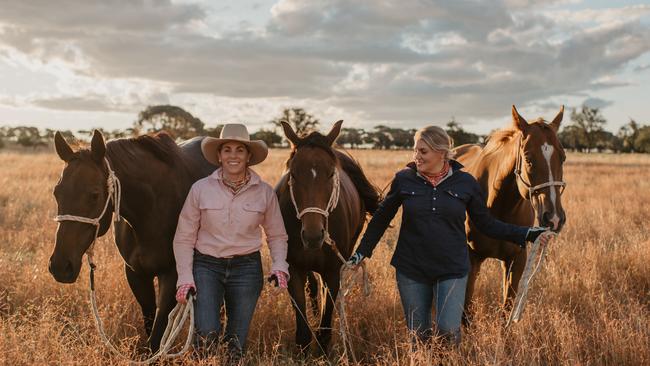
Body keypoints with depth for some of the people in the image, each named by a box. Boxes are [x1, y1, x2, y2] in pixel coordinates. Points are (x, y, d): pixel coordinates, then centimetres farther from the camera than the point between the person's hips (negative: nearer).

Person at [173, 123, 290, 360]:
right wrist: (185, 277, -6)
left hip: (247, 267, 1)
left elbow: (277, 235, 8)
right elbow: (184, 237, 1)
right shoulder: (201, 189, -5)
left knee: (236, 345, 5)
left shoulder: (265, 192, -2)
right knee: (207, 335, -19)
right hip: (206, 265, -1)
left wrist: (279, 266, -9)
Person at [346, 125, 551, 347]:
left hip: (452, 269, -1)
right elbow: (381, 218, 8)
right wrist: (362, 252, 8)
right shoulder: (404, 179, -4)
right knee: (419, 334, 9)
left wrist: (525, 235, -4)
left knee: (449, 330, -10)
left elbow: (486, 224, 5)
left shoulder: (466, 183, -3)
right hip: (411, 270, 1)